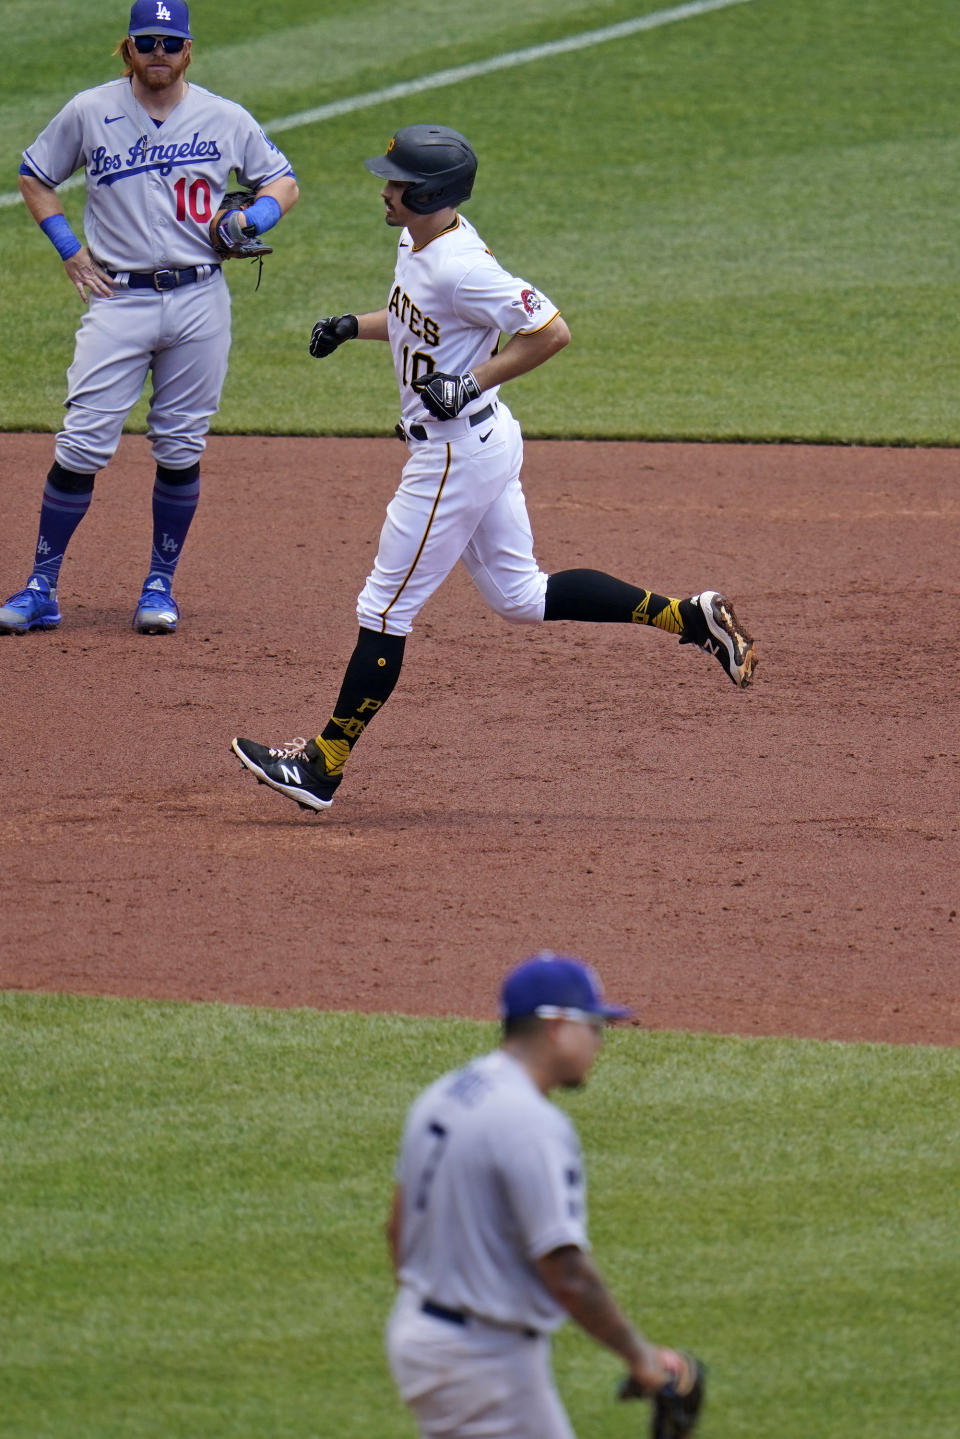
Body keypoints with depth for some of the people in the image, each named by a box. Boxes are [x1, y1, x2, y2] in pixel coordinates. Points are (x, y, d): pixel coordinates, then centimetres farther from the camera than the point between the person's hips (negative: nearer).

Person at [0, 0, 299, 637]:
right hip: (119, 297, -1)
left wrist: (252, 218, -7)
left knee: (181, 450, 5)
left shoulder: (225, 119, 3)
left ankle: (161, 585, 19)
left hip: (200, 299, 1)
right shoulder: (89, 112, 1)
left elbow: (284, 182, 14)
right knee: (82, 446, -7)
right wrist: (70, 249, 2)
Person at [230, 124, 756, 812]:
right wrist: (353, 326, 8)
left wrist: (471, 382, -24)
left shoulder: (460, 267, -25)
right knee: (522, 596, 17)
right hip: (487, 441, 10)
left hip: (458, 455, -10)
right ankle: (691, 618, 16)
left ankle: (323, 767, 6)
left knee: (386, 608, -2)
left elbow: (551, 329, -24)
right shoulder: (421, 244, 4)